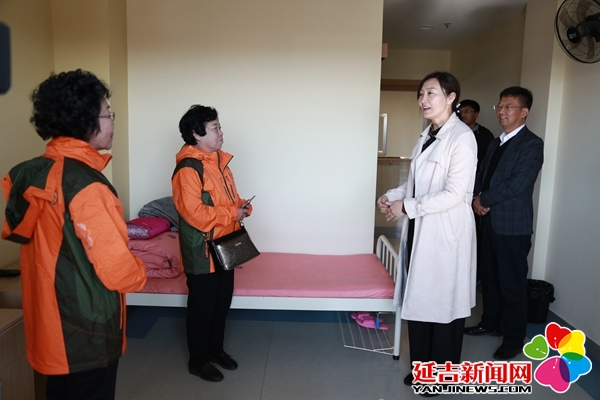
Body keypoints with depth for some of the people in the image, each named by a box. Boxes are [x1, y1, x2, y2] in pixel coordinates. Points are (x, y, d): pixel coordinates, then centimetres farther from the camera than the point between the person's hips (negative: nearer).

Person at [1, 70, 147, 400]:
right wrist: (138, 274, -3)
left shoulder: (29, 174, 1)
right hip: (87, 331, -8)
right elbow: (116, 267, -24)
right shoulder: (86, 185, -25)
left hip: (50, 322, 8)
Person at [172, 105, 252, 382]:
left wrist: (243, 207, -3)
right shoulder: (188, 169, -19)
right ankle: (198, 360, 24)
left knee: (222, 302, 19)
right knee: (201, 306, 6)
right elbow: (194, 212, -26)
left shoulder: (218, 161, 11)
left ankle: (216, 349, 37)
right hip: (202, 252, -9)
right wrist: (231, 214, -20)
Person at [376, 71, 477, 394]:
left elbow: (454, 194, -20)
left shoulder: (462, 137, -14)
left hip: (446, 231, -8)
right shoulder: (427, 135, 12)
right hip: (421, 230, 8)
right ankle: (423, 366, 32)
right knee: (418, 299, 14)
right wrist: (392, 196, 2)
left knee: (444, 302, 7)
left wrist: (407, 207, -17)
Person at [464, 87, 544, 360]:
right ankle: (490, 322, 34)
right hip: (490, 221, 8)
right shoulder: (496, 143, 15)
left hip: (513, 225, -8)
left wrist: (484, 200, -12)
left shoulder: (532, 144, -11)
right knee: (489, 277, 17)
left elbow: (517, 184, -20)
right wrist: (477, 198, -3)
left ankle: (513, 339, 17)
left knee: (512, 284, 2)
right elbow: (481, 174, 15)